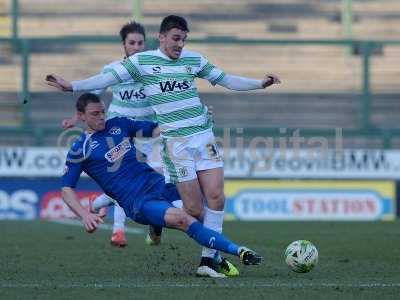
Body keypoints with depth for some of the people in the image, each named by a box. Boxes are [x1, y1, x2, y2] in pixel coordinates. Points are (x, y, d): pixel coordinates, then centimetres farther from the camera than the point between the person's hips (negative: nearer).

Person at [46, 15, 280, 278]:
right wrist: (71, 86, -11)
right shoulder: (142, 61, 0)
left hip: (204, 135, 4)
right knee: (195, 209, -9)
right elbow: (108, 78, -2)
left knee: (216, 196, -8)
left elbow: (226, 80, 16)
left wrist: (260, 83, 7)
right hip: (175, 142, -4)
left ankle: (209, 259, -3)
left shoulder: (194, 60, 10)